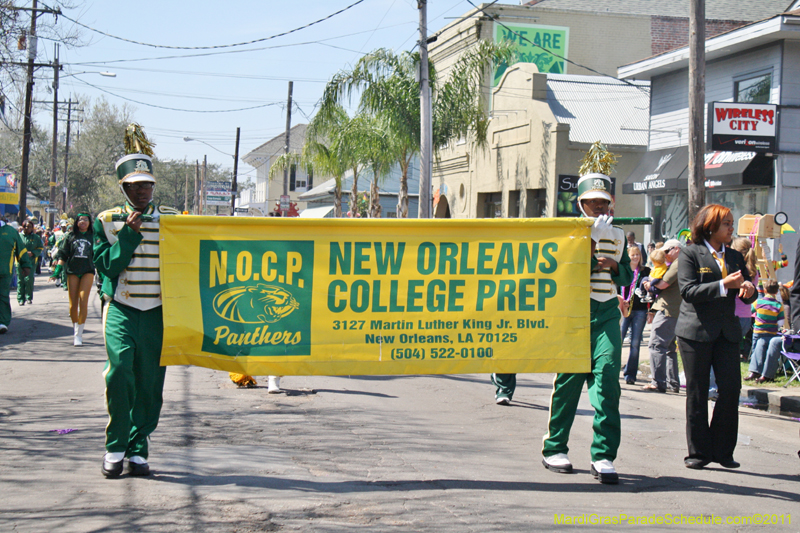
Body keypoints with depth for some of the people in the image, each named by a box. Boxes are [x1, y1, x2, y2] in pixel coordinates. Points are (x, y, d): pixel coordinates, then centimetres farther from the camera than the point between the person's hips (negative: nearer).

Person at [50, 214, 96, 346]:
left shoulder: (93, 237, 8)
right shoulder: (70, 236, 9)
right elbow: (62, 255, 8)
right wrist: (57, 270, -3)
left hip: (87, 271, -2)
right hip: (72, 271, 2)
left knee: (83, 300, -15)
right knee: (73, 303, 3)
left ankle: (79, 335, -12)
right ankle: (75, 329, 22)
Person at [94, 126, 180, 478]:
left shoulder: (172, 219, 11)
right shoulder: (108, 220, 7)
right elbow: (105, 265, -3)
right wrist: (129, 234, -11)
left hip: (158, 312, 2)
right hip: (121, 308, -2)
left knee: (150, 382, 1)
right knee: (120, 368, -19)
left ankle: (137, 450, 12)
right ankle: (115, 447, -6)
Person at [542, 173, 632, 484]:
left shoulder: (617, 235, 14)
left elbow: (627, 278, 14)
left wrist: (614, 266, -7)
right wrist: (594, 238, -18)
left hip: (606, 313, 3)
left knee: (607, 377, -11)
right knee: (568, 380, 2)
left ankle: (603, 456, -11)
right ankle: (554, 449, 16)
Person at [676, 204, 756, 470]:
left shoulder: (734, 257, 15)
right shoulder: (690, 254, -1)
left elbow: (746, 295, 17)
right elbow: (688, 291, -13)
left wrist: (748, 289, -7)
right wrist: (723, 285, -21)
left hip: (727, 332, 4)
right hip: (696, 331, -4)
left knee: (731, 388, -4)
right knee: (697, 393, 1)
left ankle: (723, 451, 7)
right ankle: (699, 451, 10)